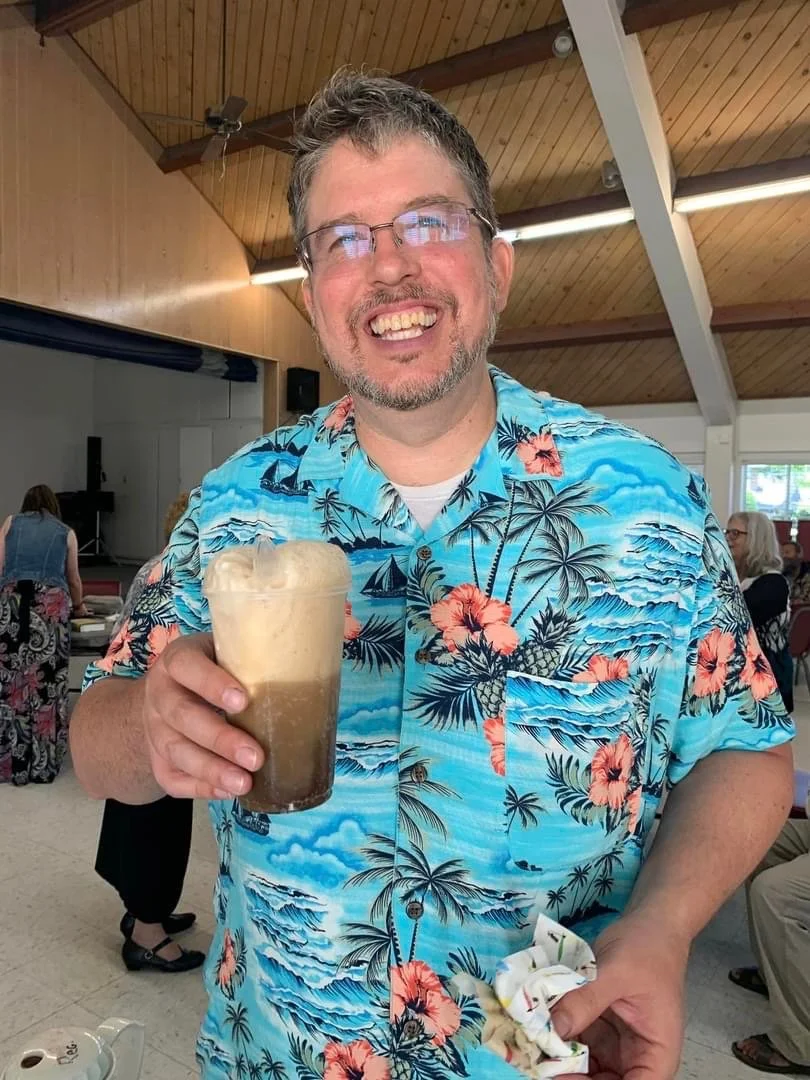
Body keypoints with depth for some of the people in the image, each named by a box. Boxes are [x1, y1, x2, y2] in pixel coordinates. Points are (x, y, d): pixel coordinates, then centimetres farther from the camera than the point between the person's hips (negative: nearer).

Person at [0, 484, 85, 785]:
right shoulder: (66, 532, 21)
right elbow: (74, 580, 30)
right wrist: (79, 607, 48)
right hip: (52, 604, 0)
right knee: (47, 684, 2)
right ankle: (43, 764, 6)